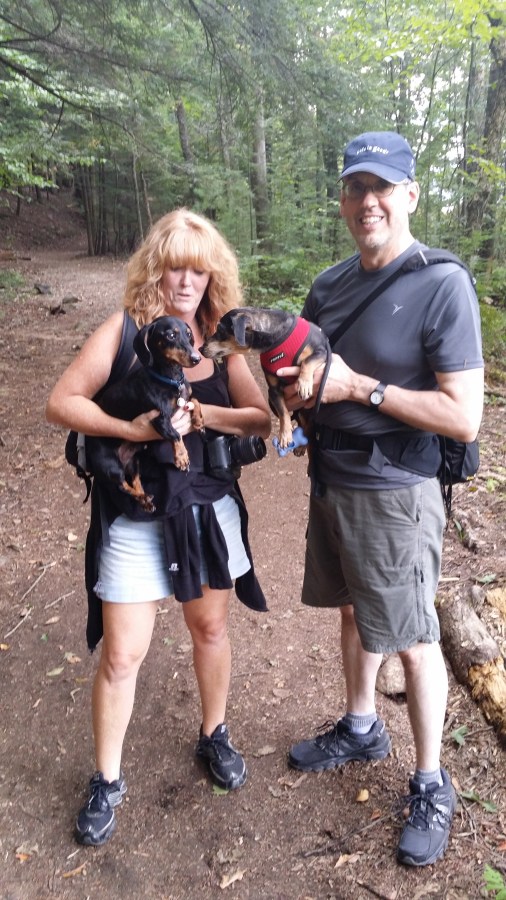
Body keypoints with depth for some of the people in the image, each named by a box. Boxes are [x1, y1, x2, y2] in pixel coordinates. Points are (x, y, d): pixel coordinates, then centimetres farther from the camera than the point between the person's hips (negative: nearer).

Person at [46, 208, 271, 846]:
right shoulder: (125, 328, -9)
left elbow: (262, 419, -5)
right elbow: (61, 402, -11)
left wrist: (199, 413, -21)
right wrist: (131, 429, -24)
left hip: (208, 510, 3)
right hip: (134, 517, -3)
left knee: (210, 628, 19)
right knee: (122, 655, 4)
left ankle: (214, 736, 45)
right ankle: (106, 781, 29)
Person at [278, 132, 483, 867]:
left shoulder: (442, 285, -15)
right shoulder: (329, 284, 5)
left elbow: (464, 418, -20)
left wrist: (360, 387, -22)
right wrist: (298, 387, -9)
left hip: (394, 493, -6)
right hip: (329, 478, 7)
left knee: (413, 639, 7)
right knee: (353, 611, 21)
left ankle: (432, 788, 29)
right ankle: (361, 729, 45)